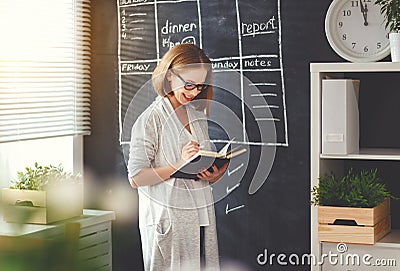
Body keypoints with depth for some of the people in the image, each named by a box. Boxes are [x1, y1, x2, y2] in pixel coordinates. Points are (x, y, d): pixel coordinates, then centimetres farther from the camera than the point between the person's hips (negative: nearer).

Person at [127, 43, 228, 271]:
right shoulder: (151, 119, -8)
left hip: (202, 217, 6)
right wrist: (180, 164, -20)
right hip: (168, 224, -6)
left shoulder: (198, 114, 14)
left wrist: (213, 175, 0)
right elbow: (136, 178, -14)